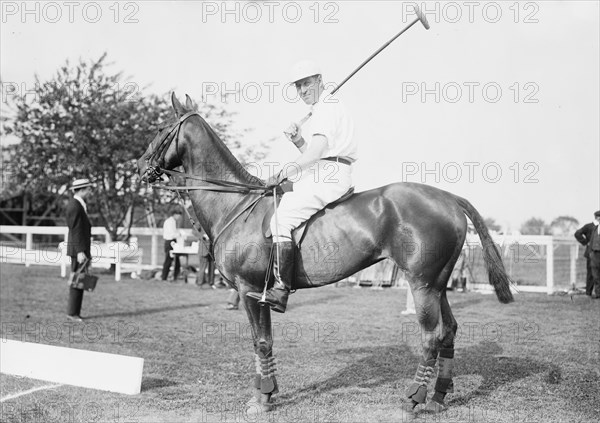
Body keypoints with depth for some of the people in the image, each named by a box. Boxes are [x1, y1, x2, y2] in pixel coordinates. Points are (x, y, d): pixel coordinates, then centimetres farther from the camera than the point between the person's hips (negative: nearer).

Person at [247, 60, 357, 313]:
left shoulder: (327, 107, -7)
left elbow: (316, 152, -20)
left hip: (330, 177, -11)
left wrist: (284, 174, -17)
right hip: (321, 177, 11)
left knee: (282, 219, -21)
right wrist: (298, 140, 8)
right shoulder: (319, 111, 27)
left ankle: (280, 291, -30)